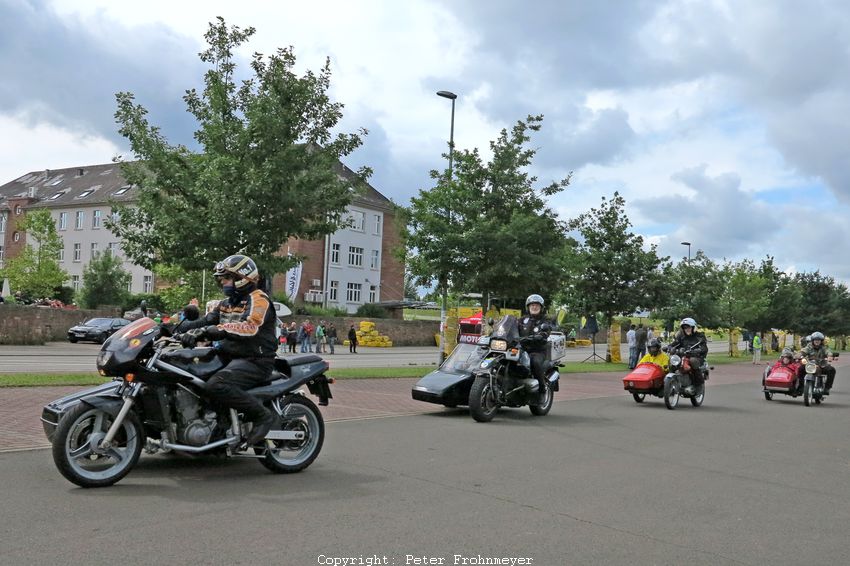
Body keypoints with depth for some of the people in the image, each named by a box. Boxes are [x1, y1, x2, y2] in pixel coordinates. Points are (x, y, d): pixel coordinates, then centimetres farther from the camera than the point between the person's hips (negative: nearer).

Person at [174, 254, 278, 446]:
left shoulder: (258, 299, -10)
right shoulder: (227, 303, 20)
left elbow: (250, 327, -30)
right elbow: (206, 321, 11)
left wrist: (215, 329, -39)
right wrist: (179, 326, -5)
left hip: (254, 360, -9)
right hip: (229, 357, 9)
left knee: (216, 385, -32)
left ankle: (262, 415, -19)